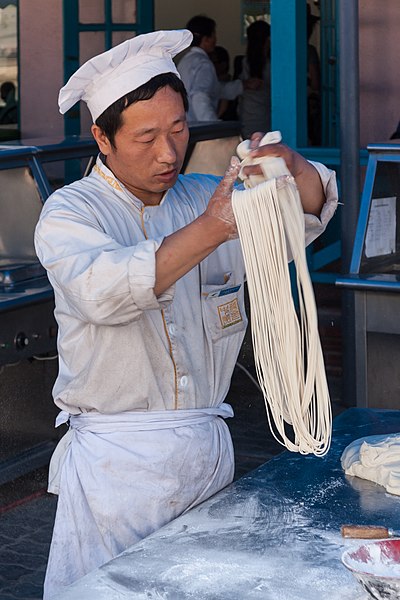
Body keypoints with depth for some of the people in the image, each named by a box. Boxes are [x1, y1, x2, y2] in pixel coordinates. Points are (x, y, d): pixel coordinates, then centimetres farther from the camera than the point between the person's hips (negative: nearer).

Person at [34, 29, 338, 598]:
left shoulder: (207, 196, 8)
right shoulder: (70, 213, -6)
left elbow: (309, 208, 0)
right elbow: (105, 290, -26)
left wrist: (289, 165, -24)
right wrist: (212, 228, -37)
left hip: (209, 451, 4)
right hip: (115, 460, -4)